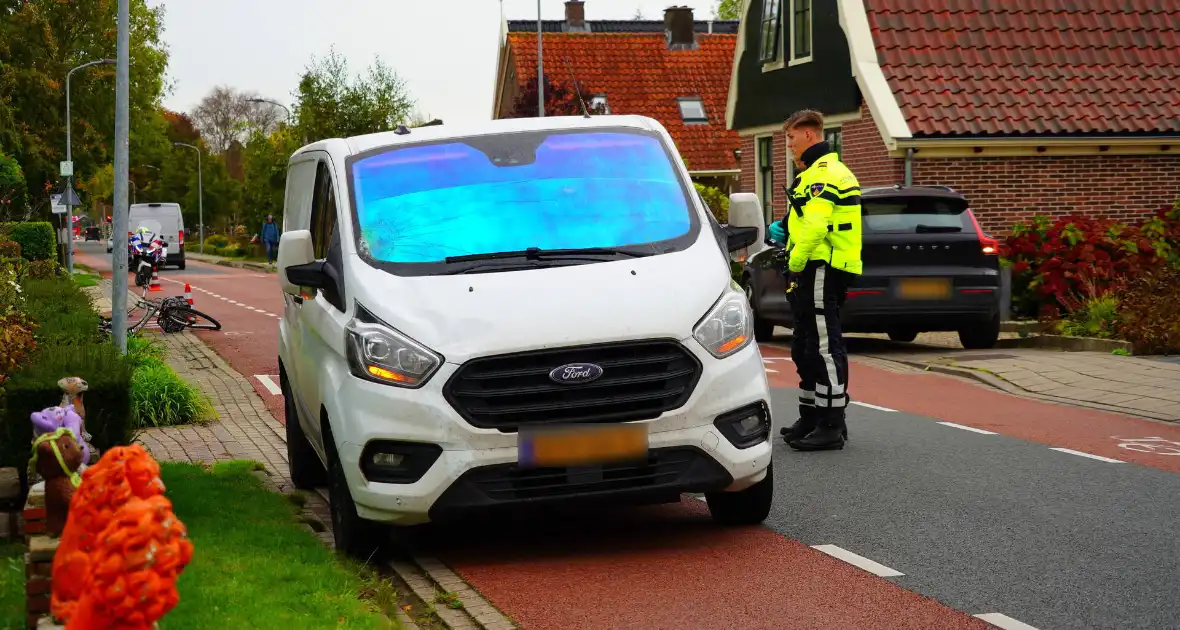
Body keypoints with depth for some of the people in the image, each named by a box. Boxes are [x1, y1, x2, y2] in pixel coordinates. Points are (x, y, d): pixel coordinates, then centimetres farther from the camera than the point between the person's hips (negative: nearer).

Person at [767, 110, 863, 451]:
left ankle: (832, 426, -9)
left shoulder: (824, 174, -15)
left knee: (825, 347, -10)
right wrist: (784, 229, 10)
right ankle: (811, 417, 26)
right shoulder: (817, 172, 21)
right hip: (815, 271, 11)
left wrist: (795, 264, -15)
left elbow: (815, 227, -25)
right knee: (806, 348, 17)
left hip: (821, 269, -11)